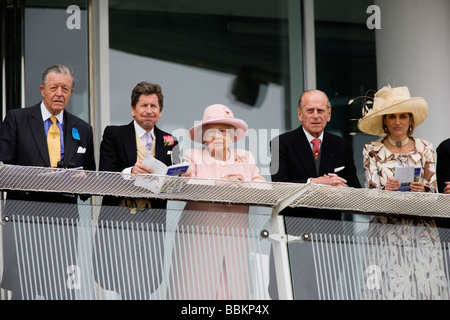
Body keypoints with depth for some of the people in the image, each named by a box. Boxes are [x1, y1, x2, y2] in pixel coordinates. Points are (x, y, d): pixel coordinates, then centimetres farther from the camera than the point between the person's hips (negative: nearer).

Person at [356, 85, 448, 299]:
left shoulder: (425, 149, 9)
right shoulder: (372, 151, 5)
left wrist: (422, 190, -15)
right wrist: (386, 190, -20)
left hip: (421, 231, 1)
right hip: (386, 231, -1)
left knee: (424, 282, -8)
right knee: (390, 285, -11)